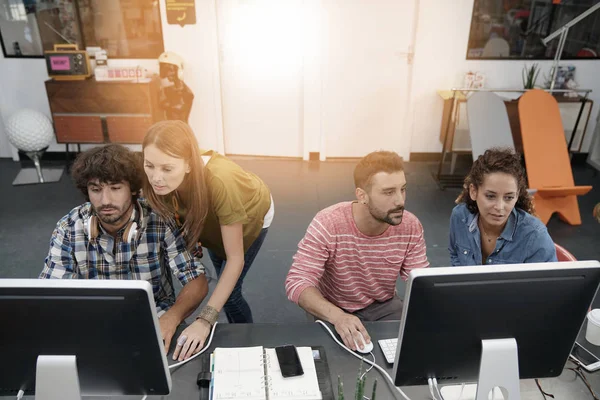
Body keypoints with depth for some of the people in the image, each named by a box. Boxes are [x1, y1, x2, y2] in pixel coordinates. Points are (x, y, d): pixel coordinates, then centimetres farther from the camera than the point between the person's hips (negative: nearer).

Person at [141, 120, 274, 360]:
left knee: (228, 292, -6)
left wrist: (205, 321, -43)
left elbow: (235, 259, -39)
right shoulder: (162, 181, -33)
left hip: (251, 214, -4)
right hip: (211, 217, 5)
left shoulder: (219, 182, -46)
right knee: (222, 284, 20)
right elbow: (178, 215, -8)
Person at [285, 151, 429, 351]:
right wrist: (337, 316, -47)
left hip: (384, 306, 3)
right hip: (333, 311, -3)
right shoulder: (327, 225, -28)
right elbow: (297, 283, -30)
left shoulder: (411, 227, -14)